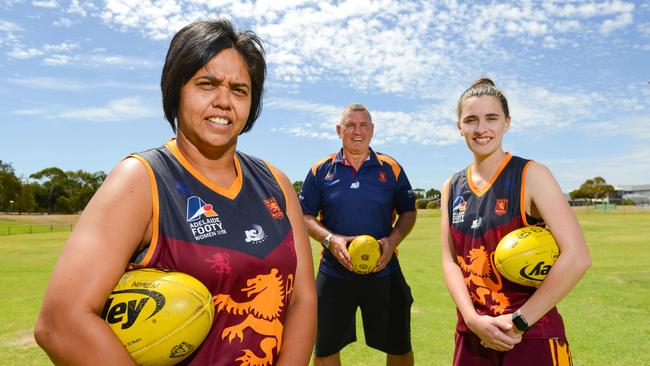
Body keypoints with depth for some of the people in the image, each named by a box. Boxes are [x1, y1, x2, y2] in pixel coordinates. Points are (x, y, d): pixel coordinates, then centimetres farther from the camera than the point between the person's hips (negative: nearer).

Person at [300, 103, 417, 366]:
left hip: (384, 272, 1)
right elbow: (305, 216, 3)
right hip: (334, 273, 0)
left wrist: (393, 240, -10)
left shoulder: (391, 169, 2)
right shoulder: (321, 171, 1)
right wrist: (330, 239, -15)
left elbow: (409, 212, 8)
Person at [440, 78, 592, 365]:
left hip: (532, 337, -4)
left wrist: (519, 321, -14)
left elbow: (576, 257, -16)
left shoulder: (530, 175, -10)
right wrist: (473, 318, -14)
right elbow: (450, 260, 1)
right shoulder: (452, 187, 4)